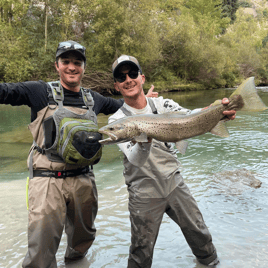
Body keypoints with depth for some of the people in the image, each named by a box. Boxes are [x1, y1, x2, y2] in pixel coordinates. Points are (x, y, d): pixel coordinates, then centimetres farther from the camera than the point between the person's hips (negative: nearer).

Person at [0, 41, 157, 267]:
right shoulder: (42, 92, -3)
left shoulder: (93, 98, 11)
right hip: (48, 180, -4)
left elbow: (119, 105, 28)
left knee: (84, 234, 22)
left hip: (83, 179, 5)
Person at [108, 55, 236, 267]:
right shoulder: (117, 120, -11)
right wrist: (145, 141, -45)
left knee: (199, 234, 18)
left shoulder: (162, 104, -1)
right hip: (144, 195, -3)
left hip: (175, 184, 3)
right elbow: (136, 159, -23)